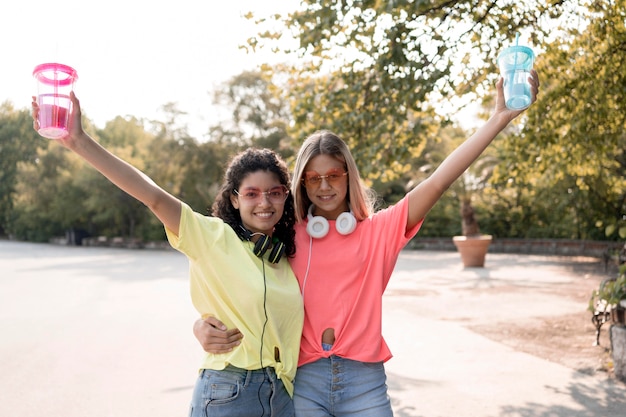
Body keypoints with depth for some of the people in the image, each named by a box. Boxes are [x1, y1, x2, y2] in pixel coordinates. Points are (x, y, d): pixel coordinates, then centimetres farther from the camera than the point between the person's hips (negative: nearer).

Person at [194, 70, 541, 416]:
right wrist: (205, 324, -21)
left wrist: (500, 118, -12)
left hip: (365, 380, 0)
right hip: (304, 379, 1)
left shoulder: (380, 229, 2)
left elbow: (438, 182, -6)